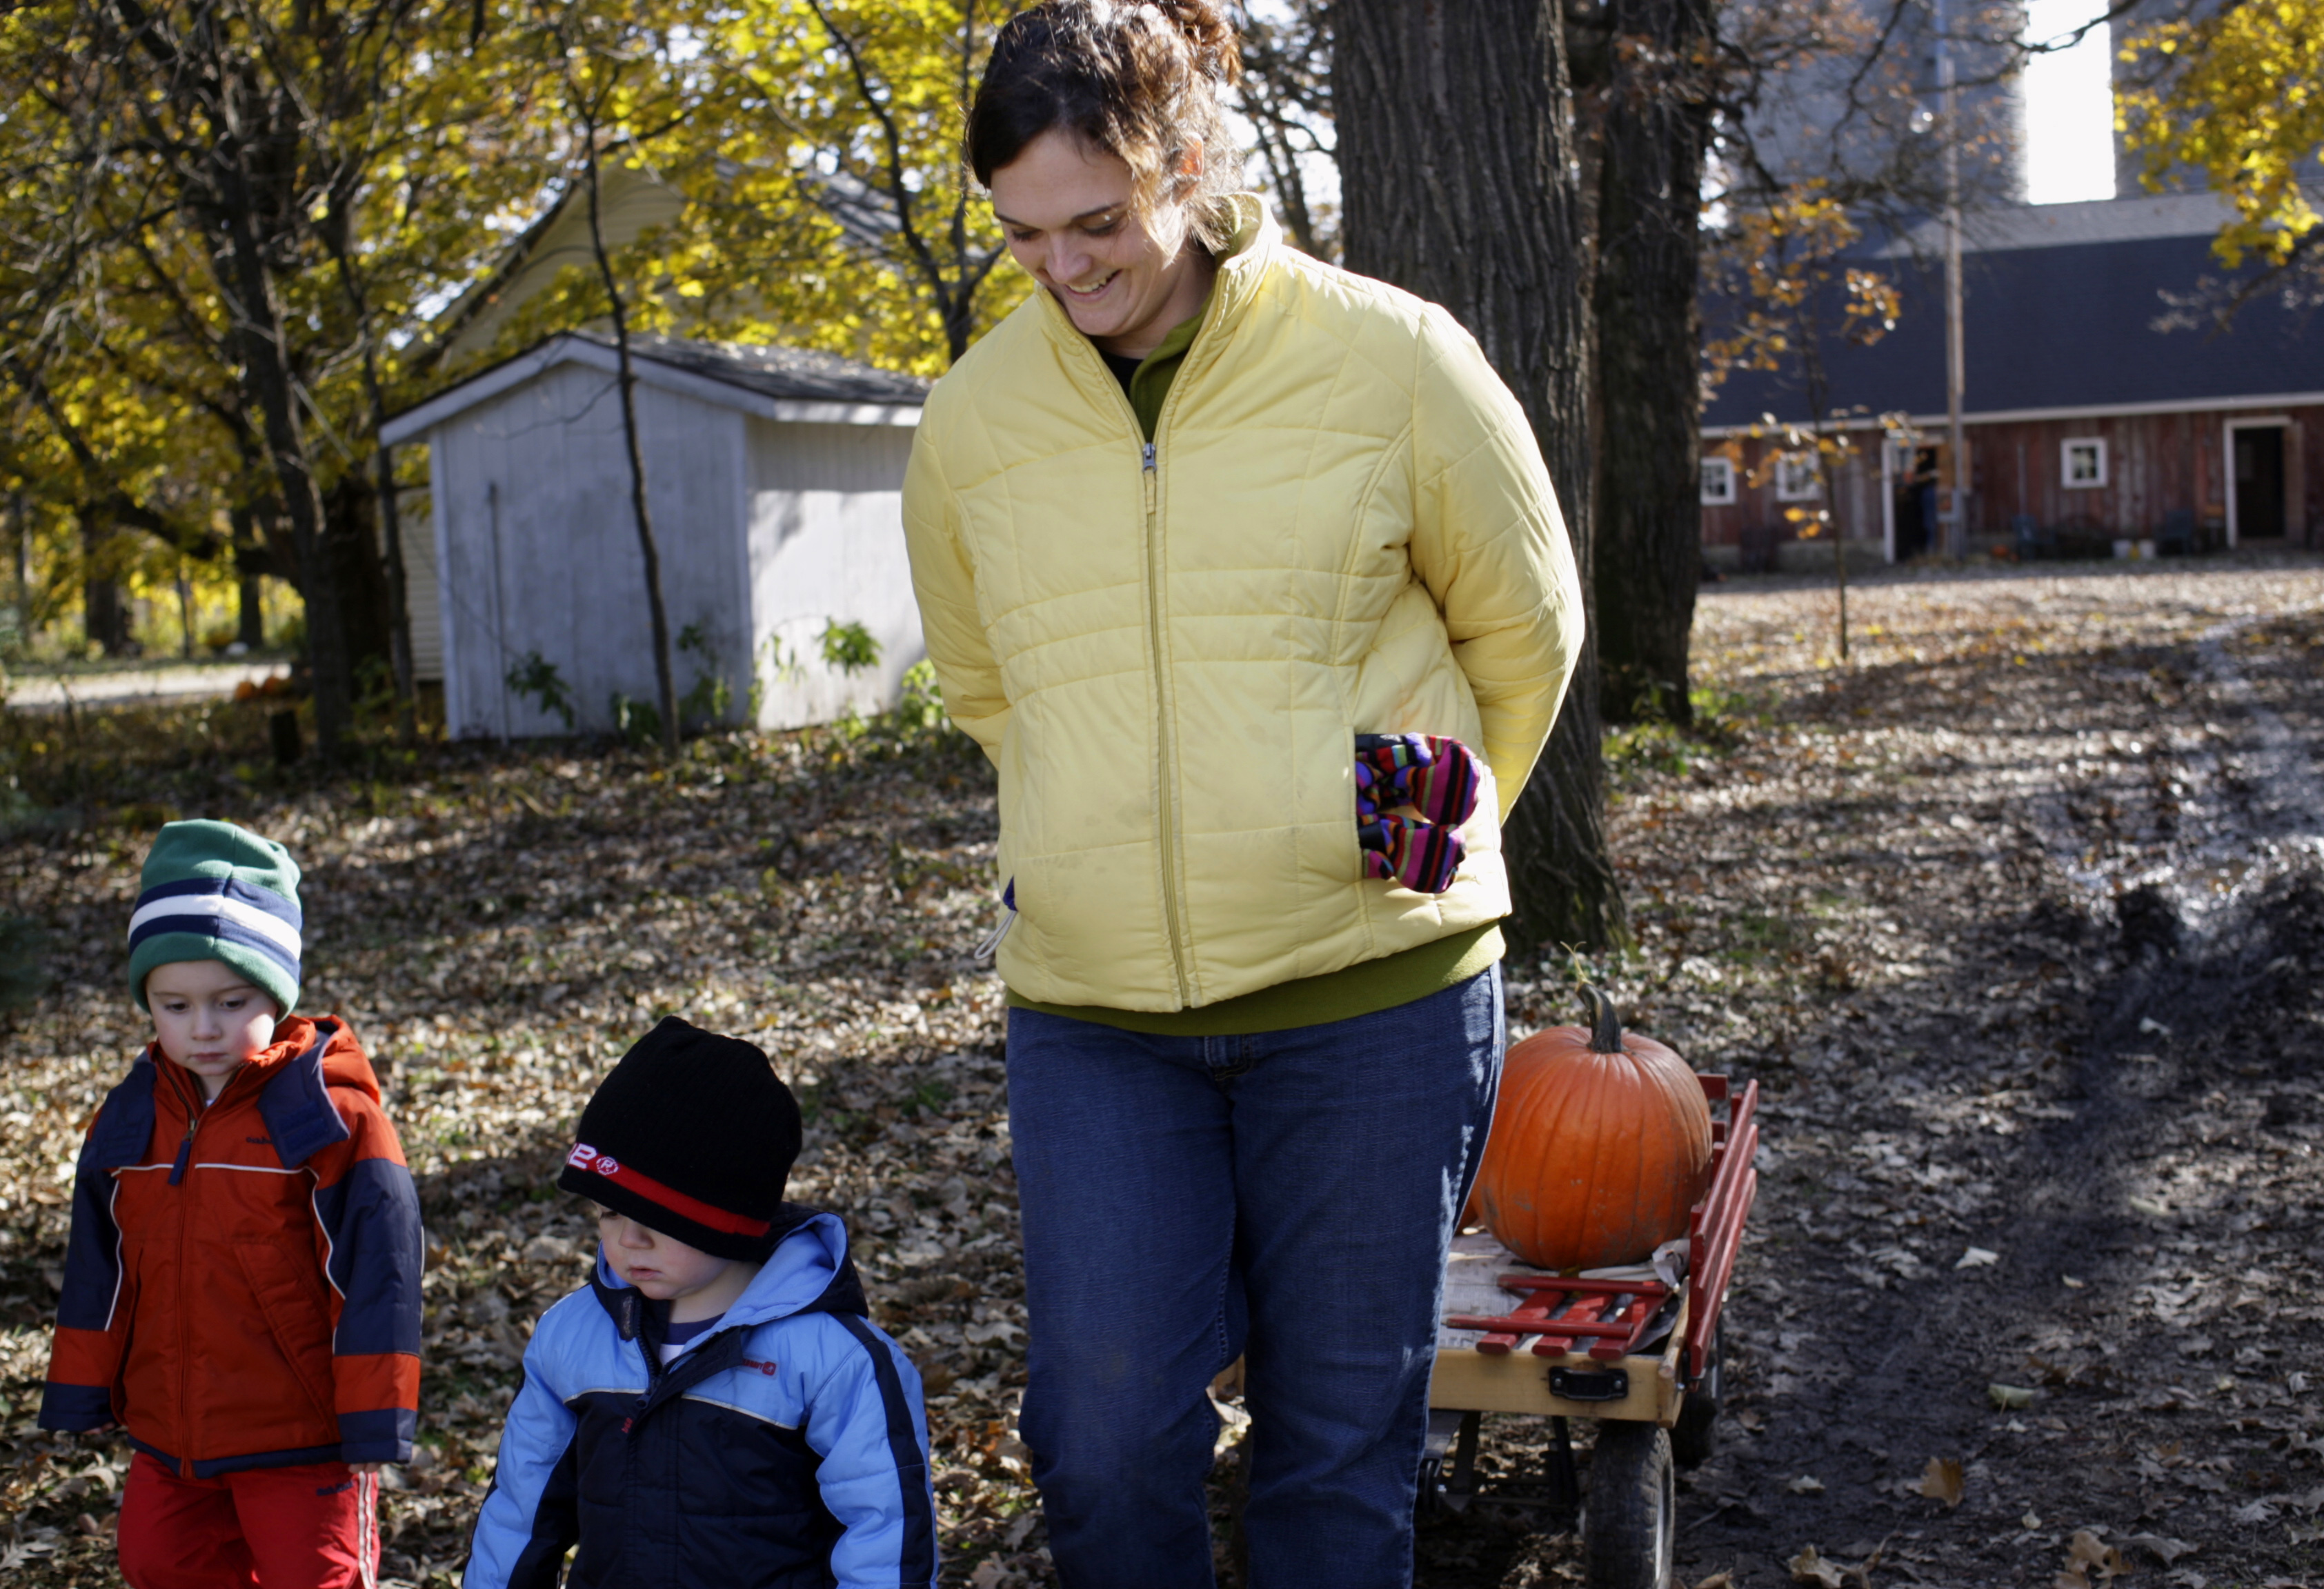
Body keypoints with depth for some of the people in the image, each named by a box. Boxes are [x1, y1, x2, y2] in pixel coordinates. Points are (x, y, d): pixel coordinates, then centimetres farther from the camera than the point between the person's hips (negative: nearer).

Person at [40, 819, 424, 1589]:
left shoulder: (334, 1116, -15)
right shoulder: (129, 1118, 3)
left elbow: (374, 1269, -13)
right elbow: (98, 1268, 13)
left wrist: (373, 1424, -13)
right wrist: (80, 1395, 14)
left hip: (302, 1439, -6)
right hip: (167, 1433, 6)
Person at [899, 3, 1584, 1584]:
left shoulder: (1391, 359, -7)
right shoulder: (972, 416, 1)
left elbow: (1524, 628, 7)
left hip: (1368, 994, -2)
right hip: (1090, 1008, 2)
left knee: (1342, 1435, 9)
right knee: (1103, 1436, -2)